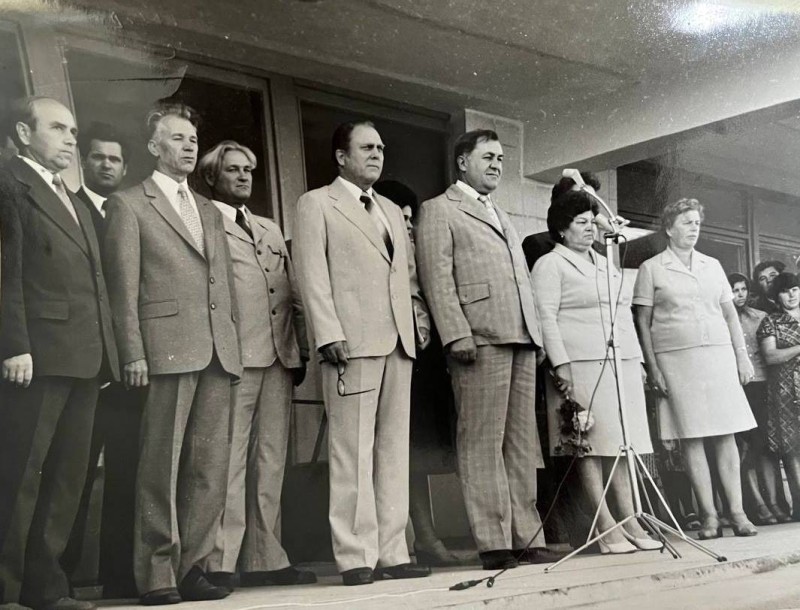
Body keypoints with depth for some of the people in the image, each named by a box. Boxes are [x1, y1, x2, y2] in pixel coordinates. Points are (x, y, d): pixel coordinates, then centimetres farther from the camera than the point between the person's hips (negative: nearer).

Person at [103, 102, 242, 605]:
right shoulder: (128, 204, 7)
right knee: (163, 466, -4)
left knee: (212, 466, 3)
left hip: (220, 351, 6)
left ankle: (193, 566, 11)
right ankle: (157, 575, 3)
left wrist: (235, 342, 12)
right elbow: (124, 286, -1)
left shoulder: (210, 211, 25)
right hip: (169, 349, -6)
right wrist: (133, 353, -10)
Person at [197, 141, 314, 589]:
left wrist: (303, 348, 13)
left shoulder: (271, 230, 25)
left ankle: (266, 560, 10)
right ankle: (220, 563, -2)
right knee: (230, 459, -7)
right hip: (233, 356, -6)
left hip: (280, 355, 6)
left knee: (271, 461, 6)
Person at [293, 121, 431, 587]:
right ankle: (356, 556, -1)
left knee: (394, 452, 5)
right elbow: (313, 274, -5)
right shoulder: (317, 204, 5)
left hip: (398, 343, 6)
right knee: (354, 453, -5)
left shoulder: (393, 212, 24)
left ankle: (392, 553, 10)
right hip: (353, 342, -6)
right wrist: (329, 335, -15)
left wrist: (420, 318, 6)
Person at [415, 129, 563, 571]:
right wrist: (457, 334, -17)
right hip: (480, 339, -7)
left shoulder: (501, 216, 29)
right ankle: (494, 542, -4)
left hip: (521, 339, 7)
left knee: (521, 444, 5)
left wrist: (537, 332, 14)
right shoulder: (439, 211, 6)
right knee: (483, 444, -7)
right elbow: (437, 280, -5)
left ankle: (527, 538, 8)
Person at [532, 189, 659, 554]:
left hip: (622, 362, 7)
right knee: (590, 443, -8)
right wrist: (560, 363, -16)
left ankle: (630, 522, 7)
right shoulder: (550, 265, 2)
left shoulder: (604, 263, 24)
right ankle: (607, 527, -5)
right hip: (582, 363, -7)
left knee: (621, 444, 4)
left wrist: (637, 357, 18)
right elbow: (546, 317, -7)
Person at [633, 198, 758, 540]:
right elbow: (643, 322, 2)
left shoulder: (712, 265, 16)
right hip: (675, 358, -3)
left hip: (718, 355, 3)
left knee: (726, 434, -1)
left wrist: (742, 355, 8)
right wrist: (652, 367, -5)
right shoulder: (651, 269, 5)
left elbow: (730, 314, 16)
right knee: (691, 437, -3)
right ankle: (709, 516, 2)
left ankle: (737, 512, 3)